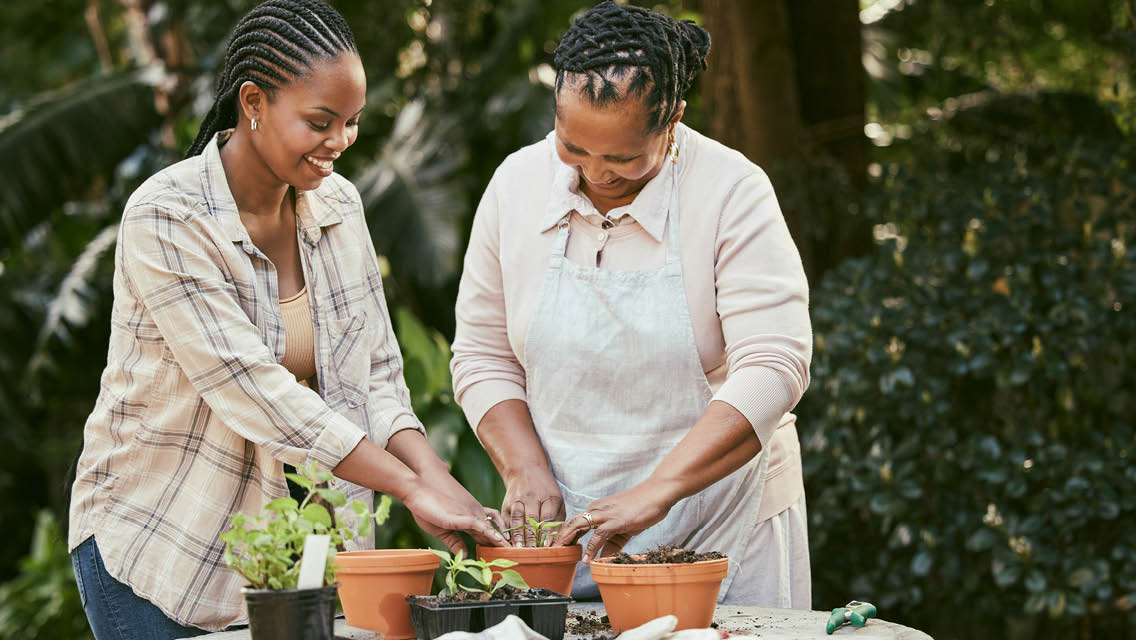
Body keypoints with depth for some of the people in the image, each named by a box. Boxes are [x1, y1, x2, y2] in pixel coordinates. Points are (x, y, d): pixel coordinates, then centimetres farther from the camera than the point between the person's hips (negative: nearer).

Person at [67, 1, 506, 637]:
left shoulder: (338, 205, 2)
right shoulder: (165, 219, -18)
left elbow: (377, 376, 5)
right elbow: (248, 388, -24)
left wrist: (437, 478, -15)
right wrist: (412, 488, -26)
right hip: (160, 549, -5)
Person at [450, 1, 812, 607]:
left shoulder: (731, 192, -13)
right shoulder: (516, 184, -1)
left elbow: (772, 370, -20)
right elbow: (483, 357, 7)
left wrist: (655, 492, -28)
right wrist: (525, 469, -10)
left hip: (719, 529, -3)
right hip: (564, 531, 3)